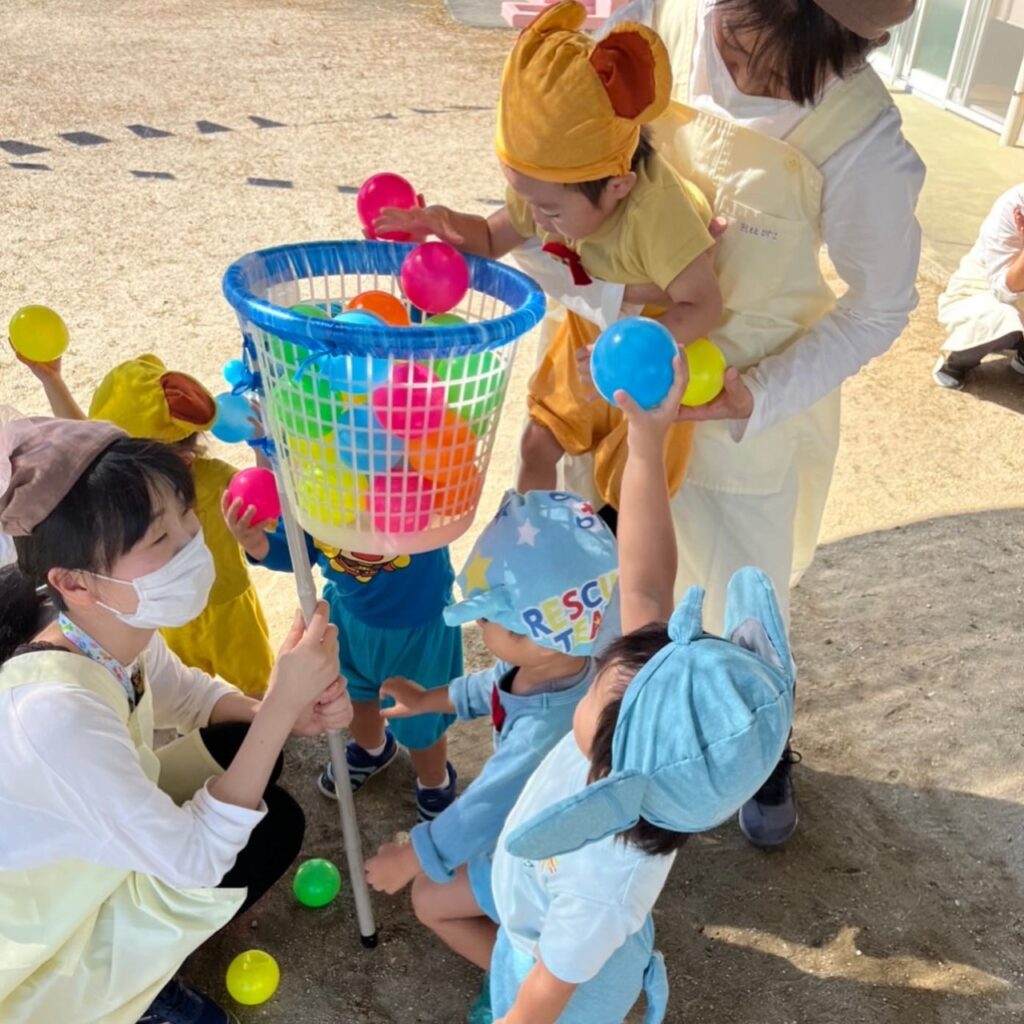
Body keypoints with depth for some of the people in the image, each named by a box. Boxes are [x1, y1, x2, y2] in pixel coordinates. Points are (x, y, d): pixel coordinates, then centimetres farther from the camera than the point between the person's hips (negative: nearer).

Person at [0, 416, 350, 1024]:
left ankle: (137, 941, 16)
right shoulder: (54, 713, -41)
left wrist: (285, 713, -14)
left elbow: (180, 693, 5)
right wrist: (282, 703, -33)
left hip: (88, 851, 7)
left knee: (245, 743, 2)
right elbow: (194, 860, -30)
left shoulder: (110, 624, -17)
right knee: (272, 827, -12)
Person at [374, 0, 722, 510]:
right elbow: (493, 239, -2)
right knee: (539, 443, 13)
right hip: (590, 338, 7)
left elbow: (704, 305, -36)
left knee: (628, 488, 1)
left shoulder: (657, 214, -38)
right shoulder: (553, 187, -17)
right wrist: (449, 224, -25)